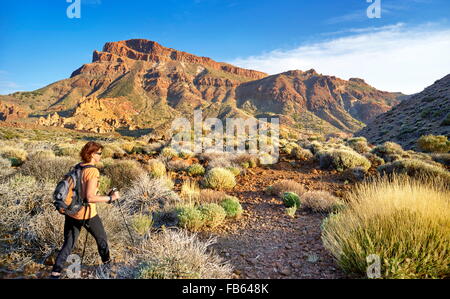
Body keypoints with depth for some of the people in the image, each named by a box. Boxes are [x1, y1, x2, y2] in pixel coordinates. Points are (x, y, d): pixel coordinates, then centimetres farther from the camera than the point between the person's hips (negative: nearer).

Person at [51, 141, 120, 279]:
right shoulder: (93, 171, -22)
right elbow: (90, 197, -26)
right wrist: (110, 198, -20)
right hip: (87, 214, -7)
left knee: (68, 244, 18)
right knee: (101, 238, 18)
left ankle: (55, 271, 14)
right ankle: (107, 262, 36)